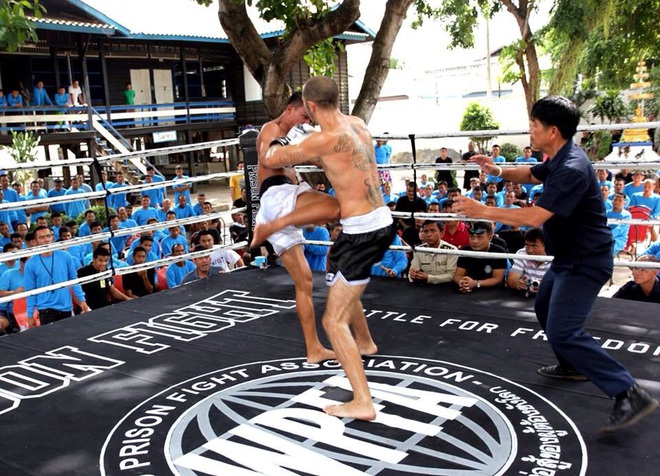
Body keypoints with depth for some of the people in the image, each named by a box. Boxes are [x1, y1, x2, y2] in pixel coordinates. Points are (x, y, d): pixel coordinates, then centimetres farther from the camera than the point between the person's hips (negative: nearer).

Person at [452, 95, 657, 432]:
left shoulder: (572, 169, -28)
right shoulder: (559, 160, 5)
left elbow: (535, 216, -33)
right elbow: (533, 175, 25)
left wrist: (483, 211, -25)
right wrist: (499, 172, 6)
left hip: (585, 262, -11)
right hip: (569, 257, 11)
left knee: (563, 332, -16)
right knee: (545, 308, 26)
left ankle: (629, 394, -12)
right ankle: (573, 366, 44)